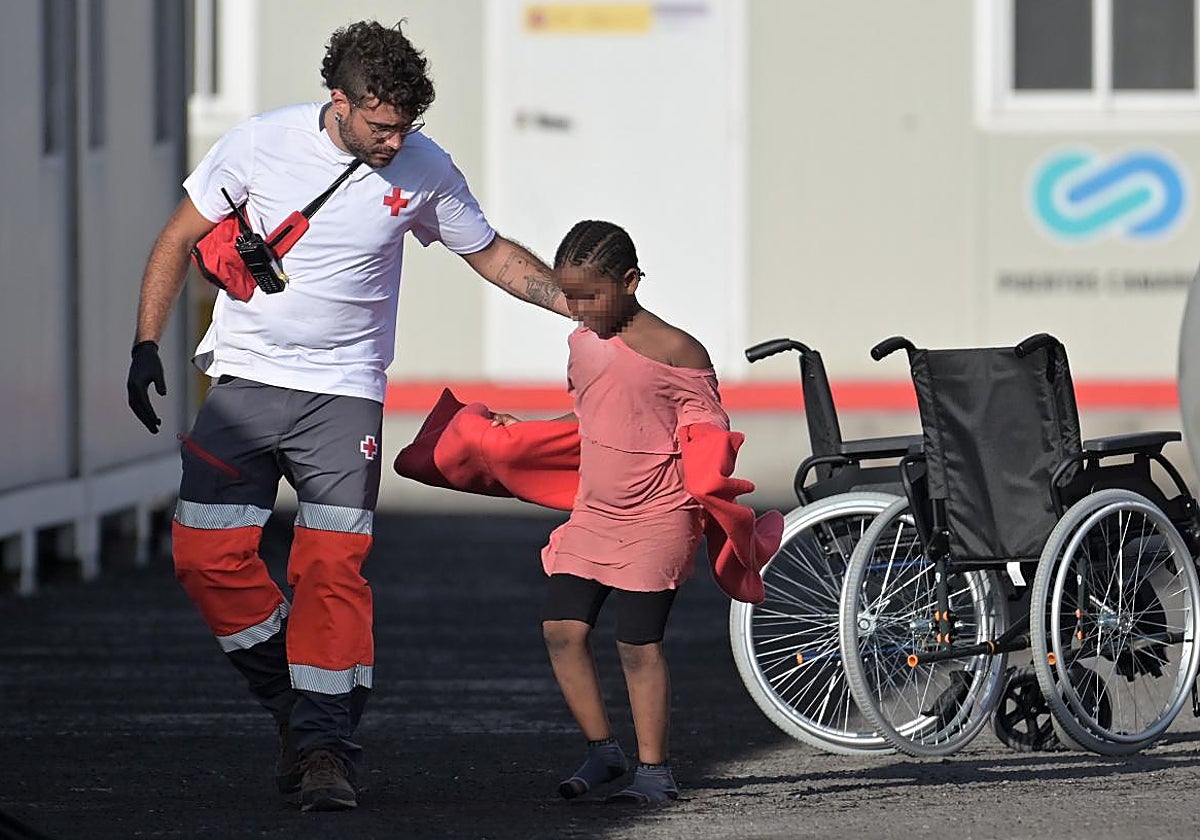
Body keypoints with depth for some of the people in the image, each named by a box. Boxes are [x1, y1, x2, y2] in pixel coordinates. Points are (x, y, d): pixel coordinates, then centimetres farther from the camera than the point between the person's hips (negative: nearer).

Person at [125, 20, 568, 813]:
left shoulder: (425, 169, -4)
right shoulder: (262, 144, -8)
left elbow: (493, 254, 12)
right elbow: (181, 240, 5)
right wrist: (146, 344, 0)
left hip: (345, 393, 0)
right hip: (244, 382, 0)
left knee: (334, 567, -13)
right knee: (208, 553, -8)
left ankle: (327, 743, -6)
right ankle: (296, 704, 11)